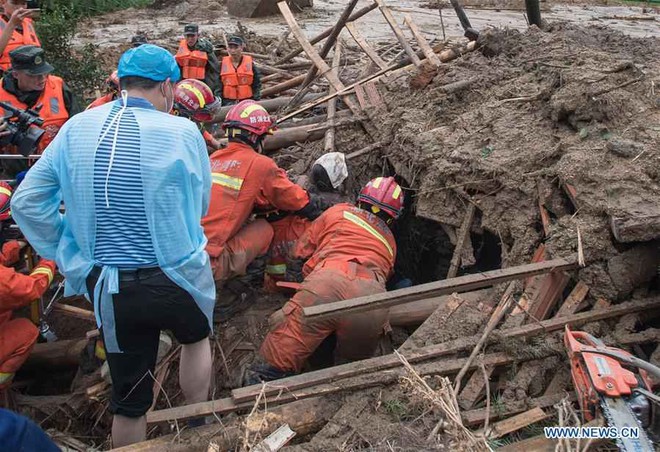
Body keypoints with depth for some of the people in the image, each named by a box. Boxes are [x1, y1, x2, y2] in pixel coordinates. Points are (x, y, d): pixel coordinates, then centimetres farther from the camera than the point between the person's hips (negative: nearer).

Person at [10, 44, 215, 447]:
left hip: (107, 288, 3)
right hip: (176, 279, -2)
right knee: (196, 337, 32)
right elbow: (200, 205, -3)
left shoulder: (75, 129, -2)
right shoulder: (182, 132, -13)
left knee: (129, 399, 19)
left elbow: (27, 202, 0)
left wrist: (68, 255, 7)